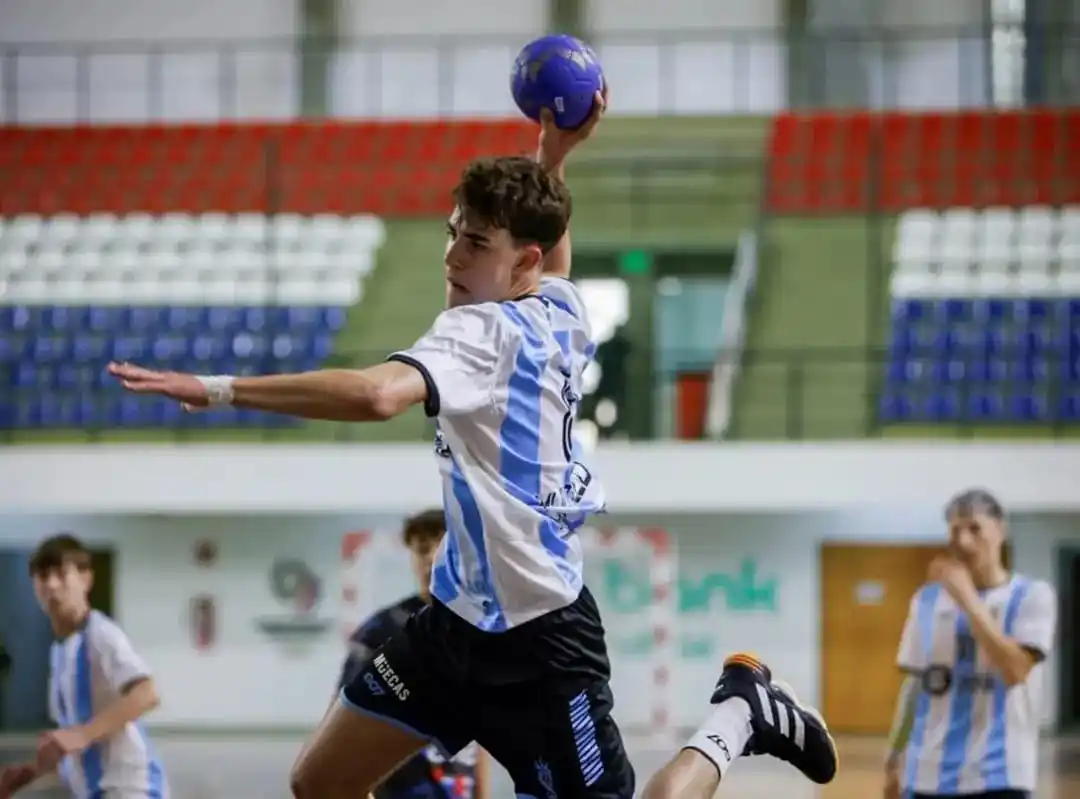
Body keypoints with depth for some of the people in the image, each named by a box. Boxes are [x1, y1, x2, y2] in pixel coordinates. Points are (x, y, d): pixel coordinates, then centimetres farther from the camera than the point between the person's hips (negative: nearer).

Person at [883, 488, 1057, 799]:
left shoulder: (1032, 596, -3)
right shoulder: (928, 599, 10)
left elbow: (1014, 669, -18)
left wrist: (967, 598, -16)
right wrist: (895, 759, 14)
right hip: (929, 774, 4)